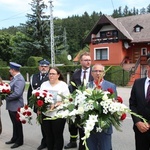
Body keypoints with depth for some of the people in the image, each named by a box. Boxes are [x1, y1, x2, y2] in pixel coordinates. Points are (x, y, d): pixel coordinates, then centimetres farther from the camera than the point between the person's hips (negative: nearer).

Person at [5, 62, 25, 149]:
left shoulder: (19, 79, -22)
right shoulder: (15, 78, 10)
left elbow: (17, 93, -28)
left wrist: (6, 97, -16)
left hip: (16, 106, -9)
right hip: (11, 105, 9)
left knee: (17, 124, 6)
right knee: (14, 123, 21)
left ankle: (19, 141, 22)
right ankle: (15, 138, 36)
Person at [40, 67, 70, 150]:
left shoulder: (63, 85, -6)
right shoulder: (44, 84, 7)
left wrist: (55, 105, -21)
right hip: (45, 114, 4)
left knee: (58, 136, 9)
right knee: (48, 136, 14)